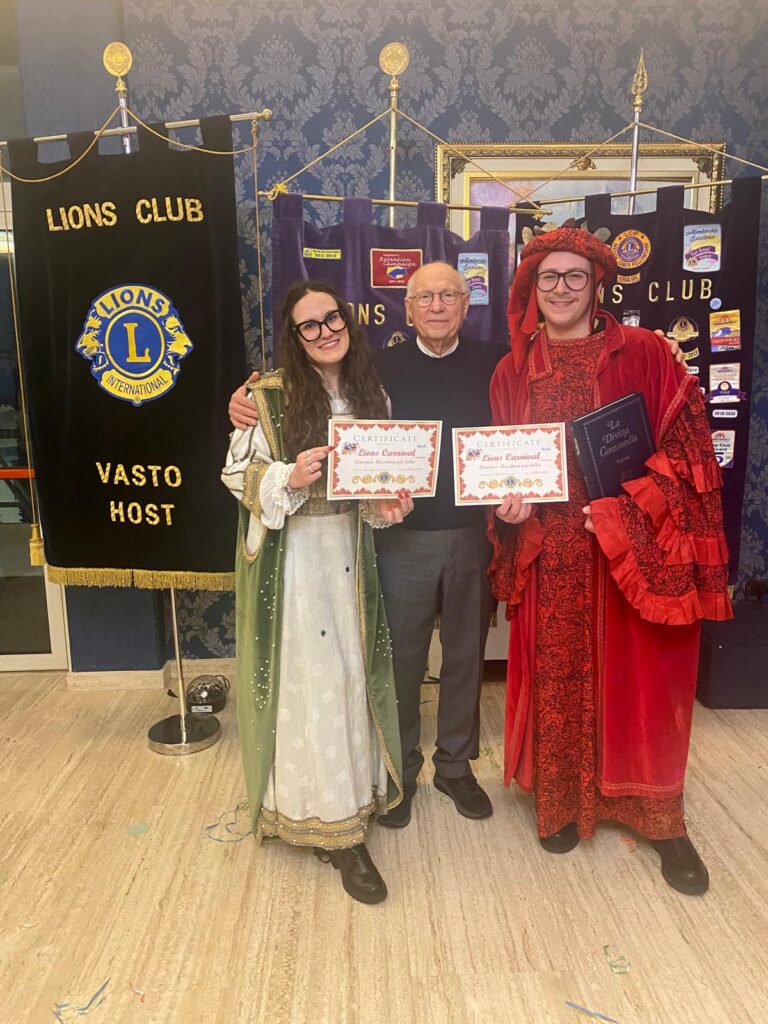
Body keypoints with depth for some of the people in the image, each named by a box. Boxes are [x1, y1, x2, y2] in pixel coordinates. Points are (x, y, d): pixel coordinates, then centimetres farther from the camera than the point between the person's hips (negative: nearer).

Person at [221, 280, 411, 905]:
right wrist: (290, 477, -23)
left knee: (353, 676, 12)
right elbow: (237, 473, -6)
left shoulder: (371, 395, 8)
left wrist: (389, 507, -5)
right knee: (310, 682, -1)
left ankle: (349, 797, 33)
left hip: (349, 552, 5)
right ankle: (336, 825, 13)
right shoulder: (269, 395, -7)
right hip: (292, 556, -5)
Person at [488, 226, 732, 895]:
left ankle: (661, 818, 27)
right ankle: (562, 802, 30)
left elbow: (685, 441, -4)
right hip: (551, 555, 2)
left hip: (633, 550, -1)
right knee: (557, 680, 10)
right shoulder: (513, 371, 7)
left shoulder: (642, 354, -1)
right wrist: (507, 507, -7)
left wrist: (629, 507, -16)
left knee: (640, 680, 7)